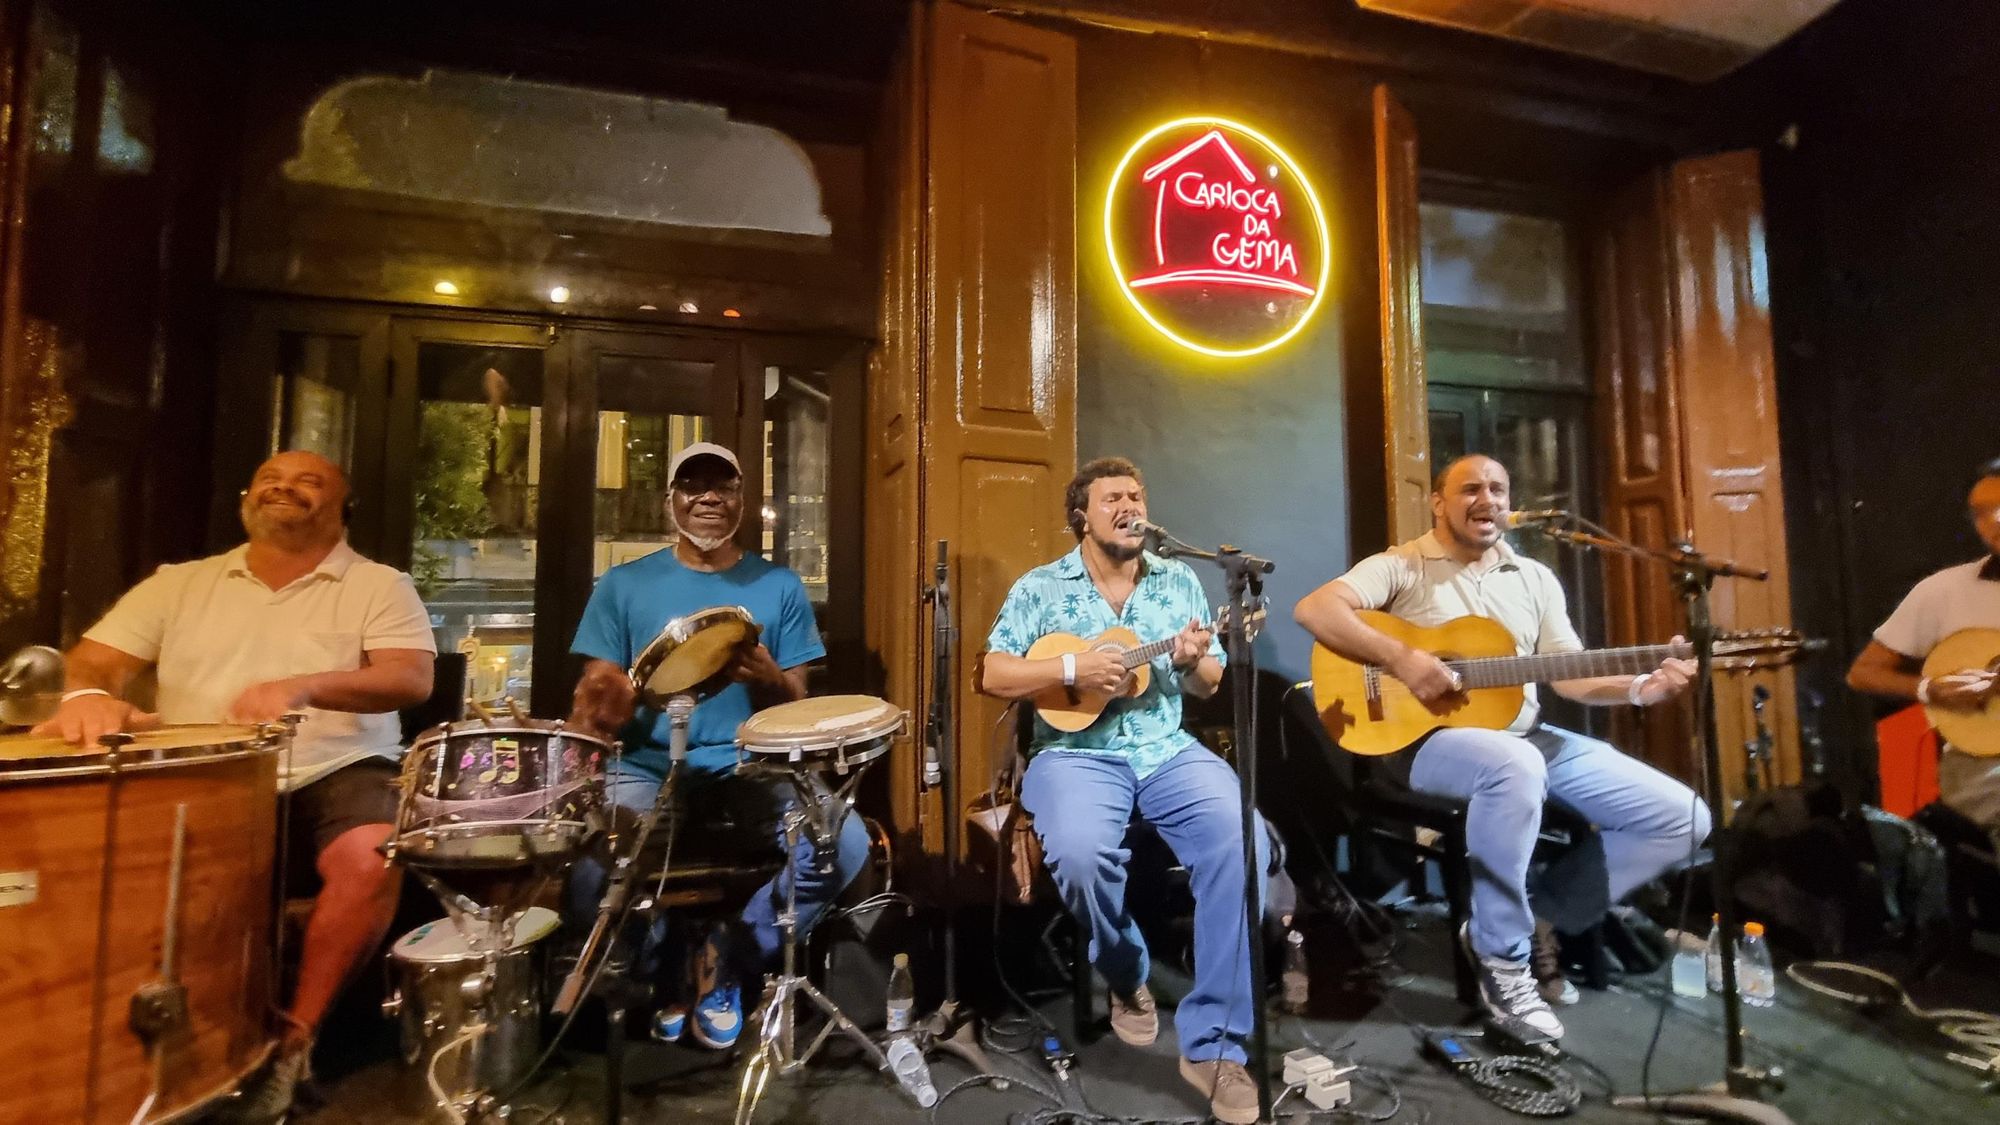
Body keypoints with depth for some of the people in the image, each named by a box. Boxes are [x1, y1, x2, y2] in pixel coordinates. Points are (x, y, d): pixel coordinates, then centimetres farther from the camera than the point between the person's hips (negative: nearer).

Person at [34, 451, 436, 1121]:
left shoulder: (379, 586, 3)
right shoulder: (181, 583, 16)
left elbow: (412, 678, -12)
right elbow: (96, 656, 6)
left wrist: (303, 687, -30)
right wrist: (88, 693, -20)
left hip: (337, 775, -3)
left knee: (371, 858, -32)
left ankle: (294, 1038, -9)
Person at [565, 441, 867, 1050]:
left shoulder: (780, 588, 7)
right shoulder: (623, 584, 7)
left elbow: (798, 712, 5)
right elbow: (596, 696, 5)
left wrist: (768, 677, -19)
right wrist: (601, 708, -21)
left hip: (752, 769, 1)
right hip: (649, 770, 0)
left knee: (844, 842, -25)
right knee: (587, 863, -30)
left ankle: (729, 958, 3)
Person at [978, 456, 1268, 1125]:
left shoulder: (1179, 581, 12)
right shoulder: (1041, 587, 3)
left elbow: (1209, 687, 14)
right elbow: (992, 676, -3)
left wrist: (1195, 664, -10)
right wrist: (1071, 669, -16)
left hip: (1169, 751, 3)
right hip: (1077, 753, -2)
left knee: (1245, 843, -25)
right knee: (1079, 854, -33)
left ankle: (1214, 1043, -10)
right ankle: (1126, 977, 4)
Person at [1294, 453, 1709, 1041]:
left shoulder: (1535, 578, 15)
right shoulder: (1401, 566, -4)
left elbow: (1570, 677, 12)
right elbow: (1314, 609, -20)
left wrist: (1641, 688, -7)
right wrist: (1399, 657, -28)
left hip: (1529, 737, 7)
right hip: (1429, 739, -7)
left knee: (1684, 818, -1)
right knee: (1517, 766, -40)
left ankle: (1536, 919, 9)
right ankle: (1502, 957, -17)